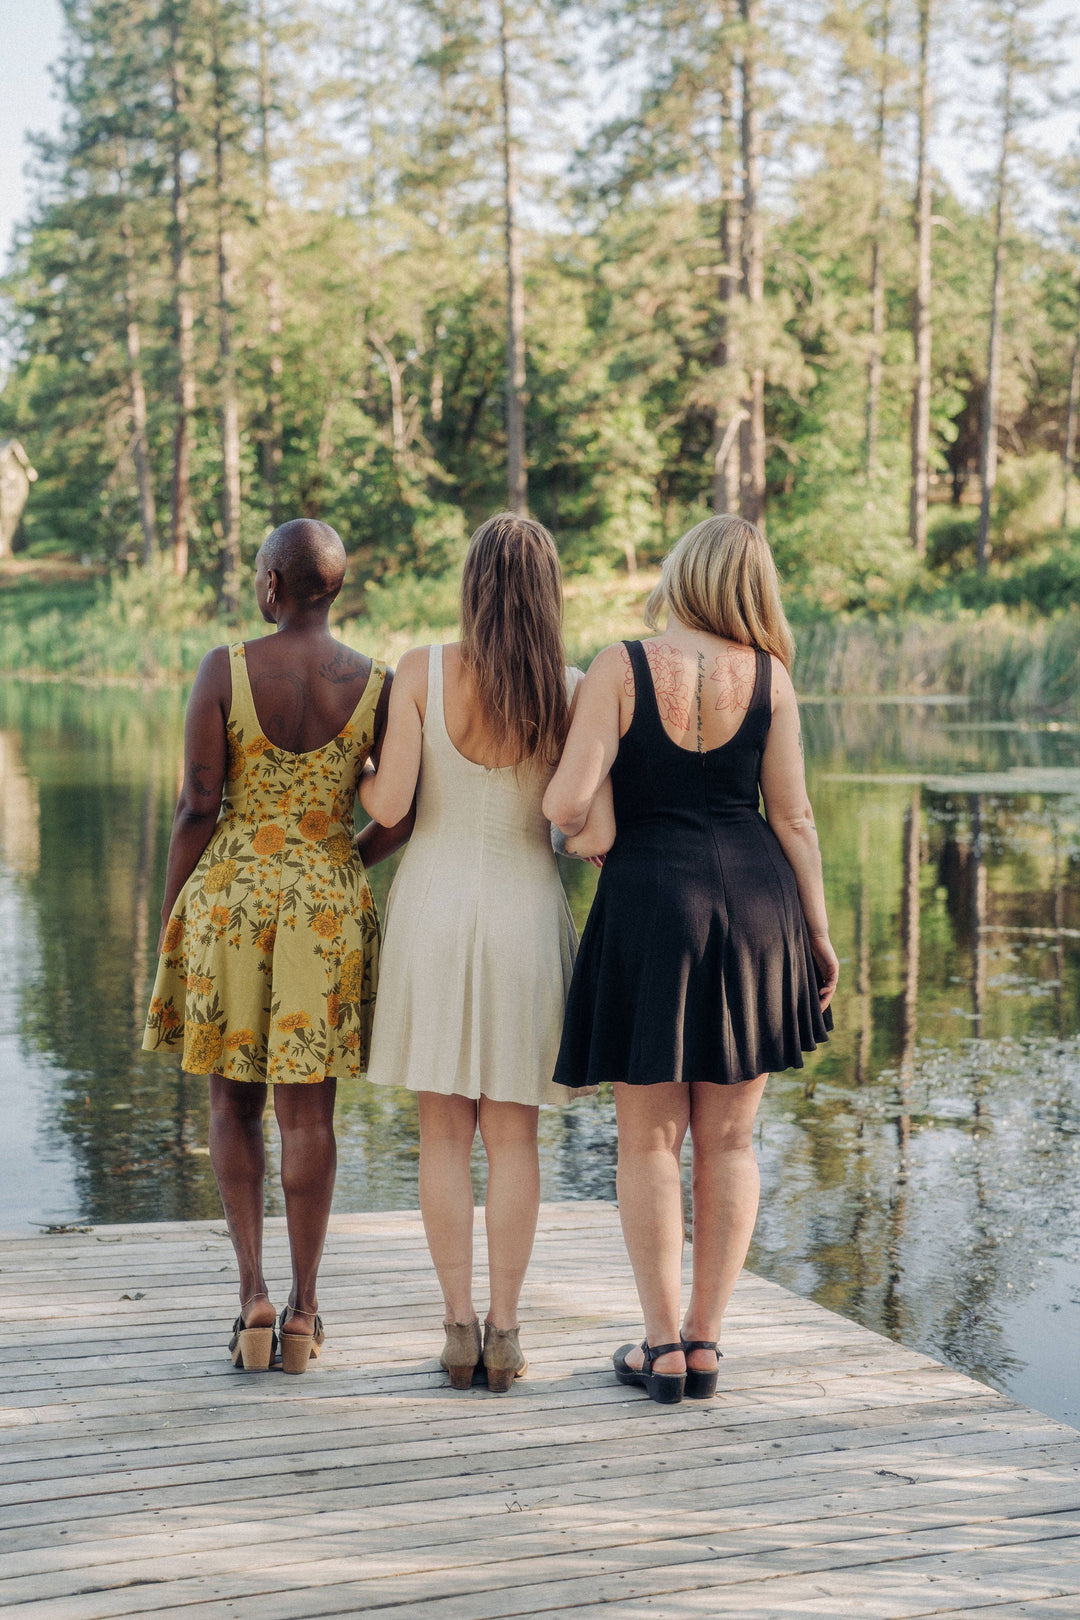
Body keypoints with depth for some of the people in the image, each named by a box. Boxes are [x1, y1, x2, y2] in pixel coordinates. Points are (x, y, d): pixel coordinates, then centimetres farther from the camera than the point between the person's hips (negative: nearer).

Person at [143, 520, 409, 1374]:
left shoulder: (224, 670, -9)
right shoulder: (378, 684, -4)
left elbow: (197, 807, -10)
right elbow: (407, 813, -5)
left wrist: (170, 916, 2)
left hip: (230, 895, -1)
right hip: (328, 907, 1)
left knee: (233, 1101, 14)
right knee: (309, 1110, 9)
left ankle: (253, 1292, 4)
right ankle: (304, 1308, 13)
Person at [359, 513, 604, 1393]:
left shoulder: (420, 672, -8)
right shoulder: (572, 690, -7)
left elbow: (388, 805, -9)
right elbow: (591, 829, -11)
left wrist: (356, 776, 13)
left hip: (434, 904, 0)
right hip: (524, 908, 0)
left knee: (444, 1130, 8)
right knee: (513, 1132, 8)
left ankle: (459, 1324, 8)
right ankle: (504, 1331, 9)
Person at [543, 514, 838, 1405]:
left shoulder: (621, 666, -7)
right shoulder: (768, 675, 0)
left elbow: (568, 805, -13)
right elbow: (793, 817, 1)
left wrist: (554, 803, 11)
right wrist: (819, 933, 9)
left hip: (650, 897, -2)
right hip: (755, 900, 2)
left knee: (650, 1139, 8)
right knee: (729, 1139, 10)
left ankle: (664, 1349, 10)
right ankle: (706, 1342, 13)